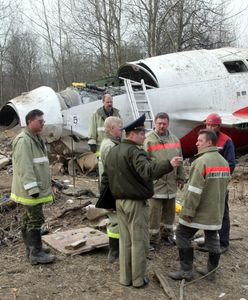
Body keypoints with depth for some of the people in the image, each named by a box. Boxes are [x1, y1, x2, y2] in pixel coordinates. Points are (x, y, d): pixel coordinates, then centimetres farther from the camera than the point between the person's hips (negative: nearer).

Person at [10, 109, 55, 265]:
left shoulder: (37, 139, 15)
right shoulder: (23, 141, -17)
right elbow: (24, 167, -23)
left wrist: (46, 184, 24)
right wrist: (32, 188, -25)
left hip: (38, 188, 10)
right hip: (30, 190, -10)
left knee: (29, 219, 16)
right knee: (36, 219, -5)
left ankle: (32, 249, 26)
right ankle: (36, 253, 2)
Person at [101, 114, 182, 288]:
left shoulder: (113, 151, 10)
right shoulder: (135, 152, -18)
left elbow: (106, 177, 15)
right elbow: (148, 171, -36)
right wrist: (169, 164, -45)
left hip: (120, 201, 8)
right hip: (136, 202, -8)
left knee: (125, 240, 15)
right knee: (139, 241, 3)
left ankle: (125, 277, 23)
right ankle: (138, 279, 13)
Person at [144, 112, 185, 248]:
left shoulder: (174, 139, 10)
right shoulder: (148, 140, -9)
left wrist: (180, 178, 18)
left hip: (171, 183, 6)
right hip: (155, 183, -6)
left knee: (169, 211, 17)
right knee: (154, 213, 0)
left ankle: (167, 234, 35)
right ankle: (153, 239, 14)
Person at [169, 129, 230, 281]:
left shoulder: (201, 161, -19)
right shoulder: (224, 162, 9)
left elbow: (194, 190, -23)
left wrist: (188, 211, -18)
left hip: (199, 211, -8)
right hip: (216, 211, 8)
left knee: (183, 235, 4)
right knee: (213, 239, 15)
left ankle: (187, 271, 6)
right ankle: (211, 270, 24)